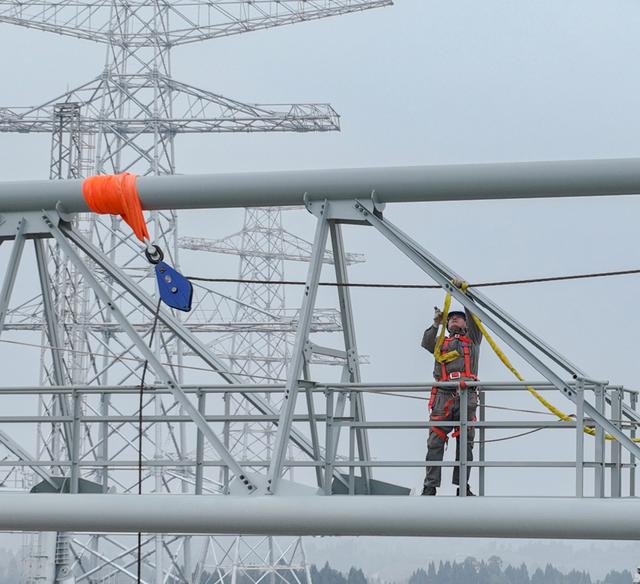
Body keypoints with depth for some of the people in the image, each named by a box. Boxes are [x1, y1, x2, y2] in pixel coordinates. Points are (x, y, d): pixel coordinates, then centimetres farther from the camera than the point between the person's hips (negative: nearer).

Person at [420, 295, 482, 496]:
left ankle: (462, 486, 1)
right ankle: (430, 486, -9)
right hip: (443, 395, 0)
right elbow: (426, 343, 6)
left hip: (466, 395, 0)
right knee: (435, 442, -7)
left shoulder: (472, 340, 23)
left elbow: (474, 318, 9)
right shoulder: (441, 343, 26)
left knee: (465, 442, -2)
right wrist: (435, 325, -9)